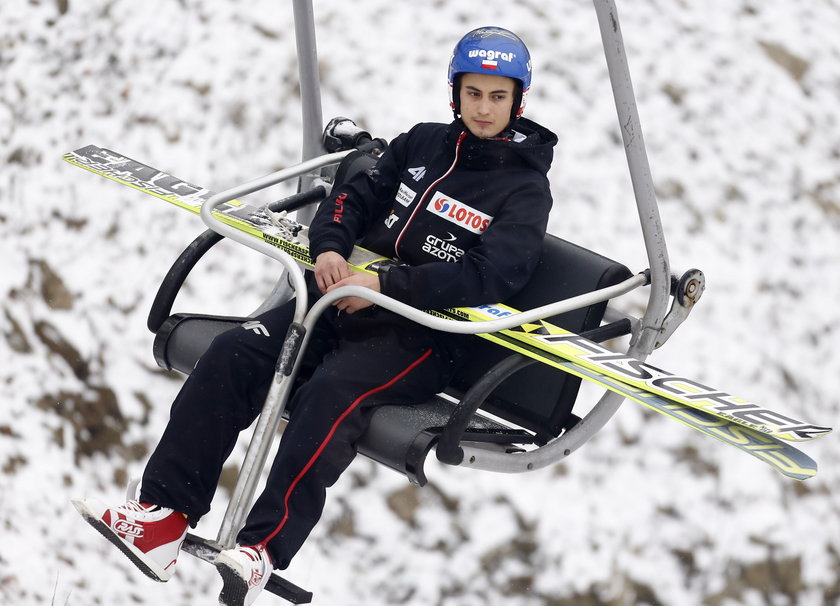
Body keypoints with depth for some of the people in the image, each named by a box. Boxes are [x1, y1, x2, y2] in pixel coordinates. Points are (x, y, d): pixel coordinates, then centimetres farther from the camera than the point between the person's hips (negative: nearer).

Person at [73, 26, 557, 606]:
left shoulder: (526, 190, -1)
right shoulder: (423, 143, 17)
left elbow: (489, 274, -16)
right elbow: (356, 197, 15)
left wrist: (387, 285, -22)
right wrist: (330, 247, -8)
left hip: (427, 334, -6)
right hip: (351, 293, 6)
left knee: (332, 391, -35)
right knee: (233, 355, -17)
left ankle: (262, 549, -41)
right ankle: (165, 518, -23)